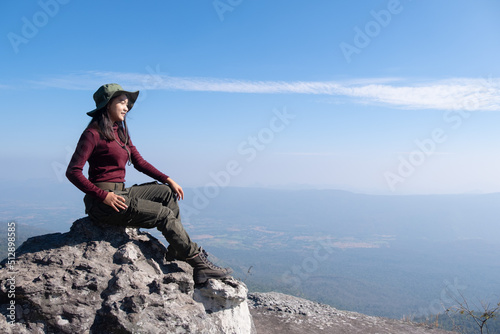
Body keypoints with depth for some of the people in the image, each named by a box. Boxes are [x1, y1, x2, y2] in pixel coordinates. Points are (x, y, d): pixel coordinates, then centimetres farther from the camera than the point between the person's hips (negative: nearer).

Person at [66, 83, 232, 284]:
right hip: (102, 202, -9)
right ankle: (199, 264, -8)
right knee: (164, 214, -14)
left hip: (120, 194, 9)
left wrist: (167, 180, 7)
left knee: (167, 192, 3)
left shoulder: (121, 132, 14)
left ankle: (176, 255, -3)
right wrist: (104, 196, -25)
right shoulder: (93, 133, -11)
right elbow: (72, 172, -17)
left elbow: (139, 162, 18)